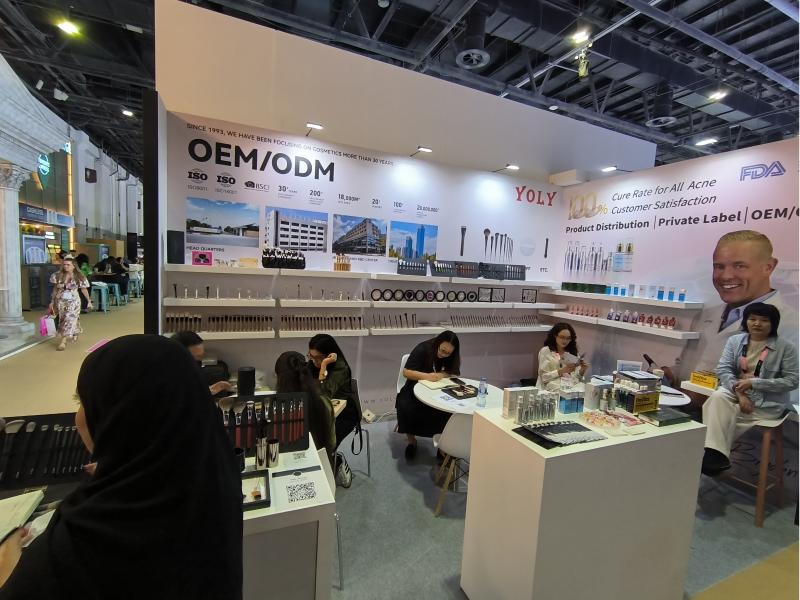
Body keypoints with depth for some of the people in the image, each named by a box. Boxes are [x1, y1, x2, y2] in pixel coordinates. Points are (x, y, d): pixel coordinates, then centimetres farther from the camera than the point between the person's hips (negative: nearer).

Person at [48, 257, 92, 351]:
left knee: (69, 319, -10)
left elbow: (84, 289, -1)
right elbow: (55, 289, 9)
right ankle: (75, 333, 33)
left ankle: (63, 341, -8)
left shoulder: (79, 277, -8)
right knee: (62, 320, 11)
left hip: (73, 302, -4)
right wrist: (52, 301, 9)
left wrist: (89, 301, 1)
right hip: (60, 301, 4)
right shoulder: (58, 275, 1)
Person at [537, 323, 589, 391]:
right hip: (554, 387, -3)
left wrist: (582, 370, -6)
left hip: (572, 385, 4)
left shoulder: (573, 352, 17)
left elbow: (577, 377, 14)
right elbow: (544, 377, -3)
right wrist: (562, 371, -14)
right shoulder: (545, 351, 3)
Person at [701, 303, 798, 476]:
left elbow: (792, 381, -9)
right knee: (717, 397, -29)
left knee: (725, 416, -23)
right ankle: (715, 454, -29)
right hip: (736, 391, 2)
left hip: (767, 401, -2)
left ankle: (717, 454, -6)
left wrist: (753, 383, -19)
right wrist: (739, 393, -19)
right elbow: (723, 369, -5)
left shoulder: (786, 348, -6)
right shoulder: (735, 340, 1)